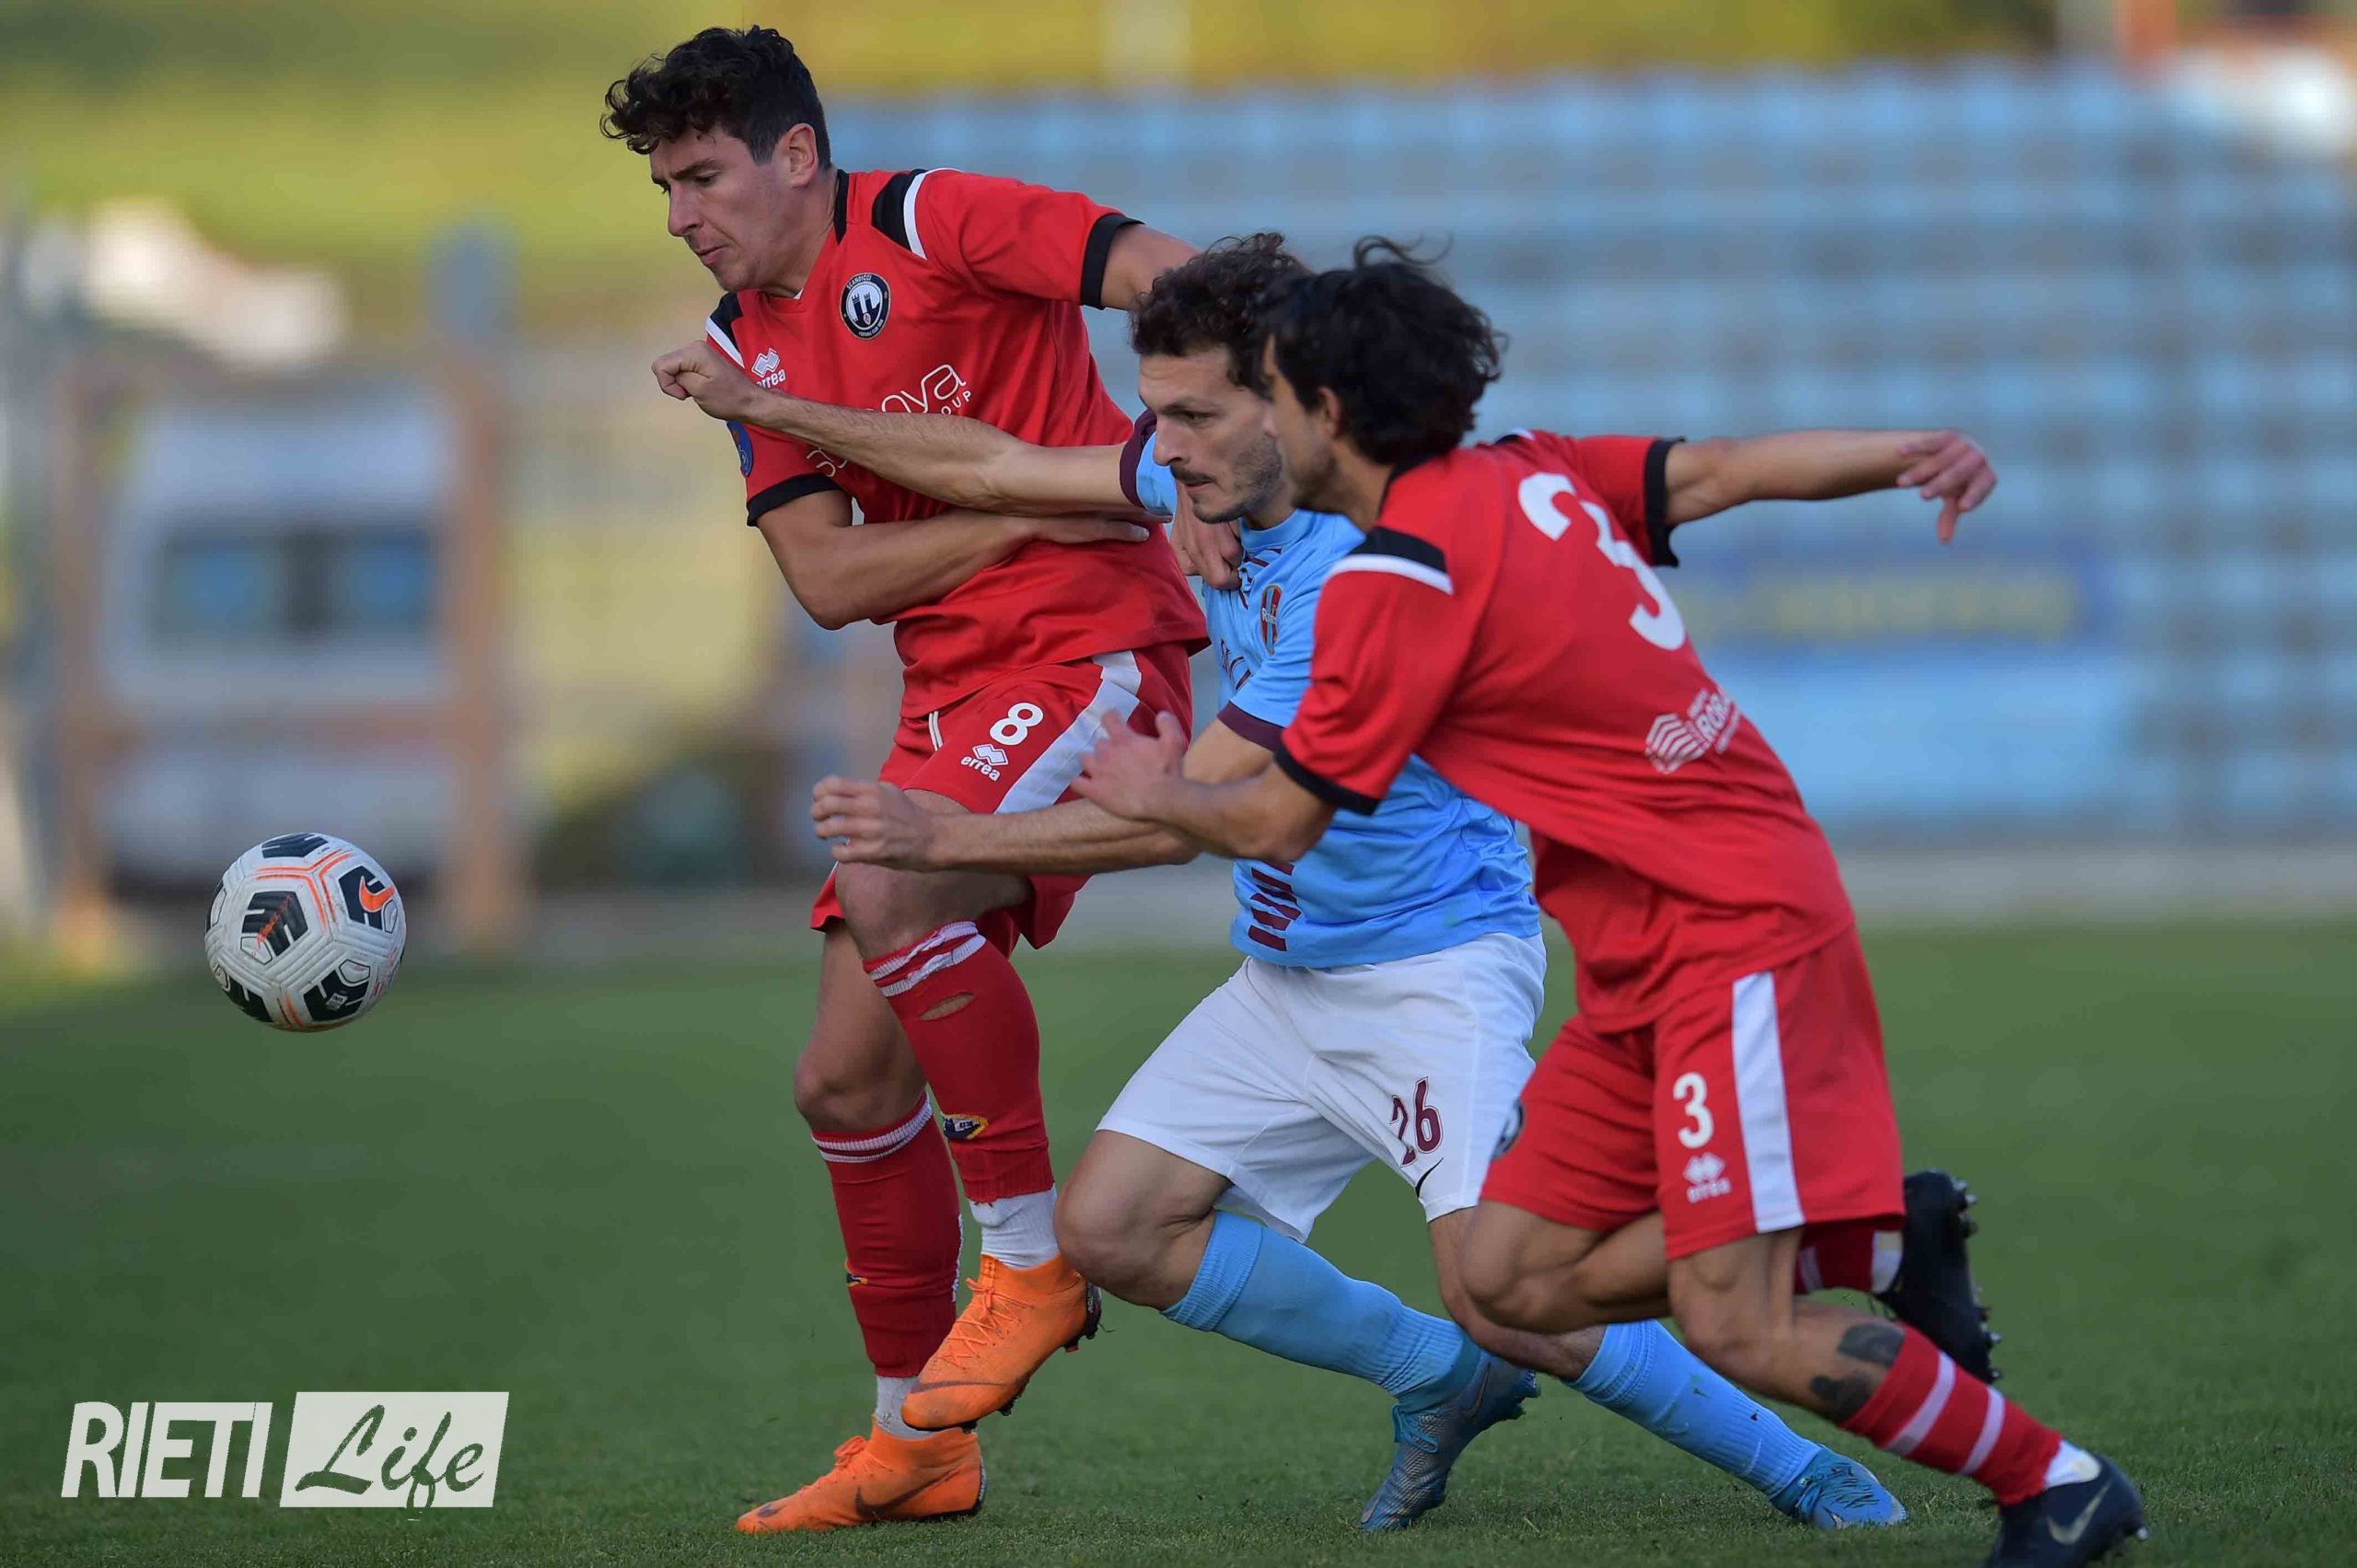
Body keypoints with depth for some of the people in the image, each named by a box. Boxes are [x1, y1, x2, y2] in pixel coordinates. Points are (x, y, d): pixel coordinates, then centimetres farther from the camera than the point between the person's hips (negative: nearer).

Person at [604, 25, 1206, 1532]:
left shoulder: (933, 224, -10)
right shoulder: (748, 346, 11)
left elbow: (1182, 279, -19)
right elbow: (828, 576, 0)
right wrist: (1035, 507, -11)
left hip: (1094, 645, -8)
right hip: (956, 687, 8)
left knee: (891, 896, -32)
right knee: (847, 1078, 4)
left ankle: (1033, 1262, -16)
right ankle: (922, 1443, 16)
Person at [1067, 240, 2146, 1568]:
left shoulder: (1396, 575, -14)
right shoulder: (1530, 476, 12)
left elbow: (1279, 824, -5)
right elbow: (1722, 469, 3)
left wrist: (1163, 798, 15)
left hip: (1736, 934, -9)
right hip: (1654, 957, 9)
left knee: (1736, 1328, -14)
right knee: (1513, 1278, 3)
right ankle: (1879, 1253, 10)